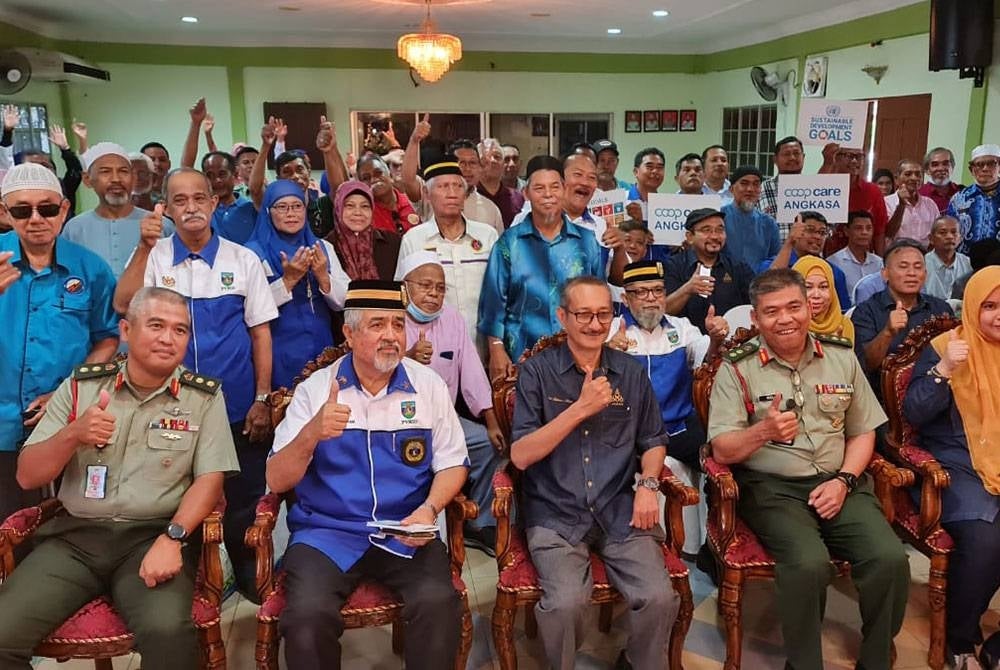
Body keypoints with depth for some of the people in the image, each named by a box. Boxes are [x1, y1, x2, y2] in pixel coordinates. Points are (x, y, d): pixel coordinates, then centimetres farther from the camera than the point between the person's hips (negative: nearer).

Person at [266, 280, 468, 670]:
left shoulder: (429, 386, 4)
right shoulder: (315, 388, 1)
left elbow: (451, 462, 7)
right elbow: (276, 481, -3)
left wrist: (429, 509, -13)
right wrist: (311, 434, -22)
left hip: (405, 533, 1)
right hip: (327, 532, 0)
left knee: (439, 604, -27)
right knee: (308, 615, -27)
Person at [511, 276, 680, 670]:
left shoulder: (631, 373, 10)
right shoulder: (536, 371, -1)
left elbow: (653, 441, 19)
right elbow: (520, 456, -9)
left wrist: (648, 483, -2)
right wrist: (581, 407, -17)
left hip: (620, 510, 3)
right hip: (555, 514, -2)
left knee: (659, 597, -19)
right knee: (566, 602, -26)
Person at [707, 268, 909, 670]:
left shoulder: (842, 357, 9)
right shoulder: (737, 368, -3)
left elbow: (863, 432, 14)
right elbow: (722, 451, -7)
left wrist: (844, 480, -3)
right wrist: (763, 431, -27)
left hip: (838, 483, 4)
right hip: (771, 487, -3)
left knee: (890, 559, -20)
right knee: (810, 563, -30)